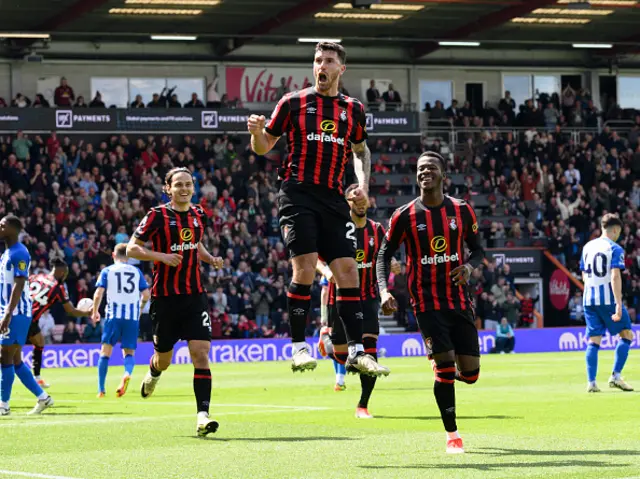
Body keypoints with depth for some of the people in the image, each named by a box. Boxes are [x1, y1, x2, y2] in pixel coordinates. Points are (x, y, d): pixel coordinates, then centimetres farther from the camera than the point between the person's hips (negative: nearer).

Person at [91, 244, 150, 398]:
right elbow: (146, 294, 6)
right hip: (133, 316, 2)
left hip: (113, 315, -1)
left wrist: (95, 311, 11)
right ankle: (127, 373, -25)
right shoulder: (136, 271, 10)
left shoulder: (107, 271, 5)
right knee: (129, 352, 9)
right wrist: (140, 308, 25)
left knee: (106, 351, 7)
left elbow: (98, 294, -4)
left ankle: (101, 389, 2)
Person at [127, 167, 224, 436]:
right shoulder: (158, 215, -7)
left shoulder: (199, 215, 8)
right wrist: (161, 256, -20)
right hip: (165, 297, -3)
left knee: (201, 354, -13)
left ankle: (203, 416, -17)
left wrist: (211, 259, 7)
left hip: (195, 295, 3)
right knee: (164, 359, 12)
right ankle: (153, 374, 50)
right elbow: (131, 249, -6)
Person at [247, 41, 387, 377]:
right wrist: (257, 132, -16)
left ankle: (356, 351, 3)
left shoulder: (353, 110, 12)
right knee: (305, 268, -14)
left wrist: (363, 184, 11)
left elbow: (361, 149, 27)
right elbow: (264, 147, 7)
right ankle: (298, 348, -8)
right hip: (298, 194, -4)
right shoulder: (293, 103, 3)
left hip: (333, 198, 4)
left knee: (348, 270, -1)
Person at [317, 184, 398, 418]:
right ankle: (326, 335, 41)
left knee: (369, 350, -12)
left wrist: (392, 265, -8)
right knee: (342, 356, 3)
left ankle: (363, 406, 1)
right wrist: (326, 270, -22)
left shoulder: (377, 230, 3)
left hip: (368, 298, 2)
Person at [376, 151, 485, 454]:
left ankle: (445, 372, 38)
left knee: (470, 373, 0)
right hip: (427, 302, -3)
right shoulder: (404, 216, -3)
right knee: (445, 366, -12)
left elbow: (477, 249, 12)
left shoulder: (462, 210, 3)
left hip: (460, 301, 3)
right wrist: (384, 290, -12)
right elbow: (384, 255, 3)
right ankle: (452, 434, 3)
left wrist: (469, 265, -12)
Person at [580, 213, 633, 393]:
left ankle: (591, 382, -2)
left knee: (593, 341, 5)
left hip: (589, 299, 6)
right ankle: (615, 376, -1)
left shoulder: (587, 247, 13)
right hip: (609, 298, -6)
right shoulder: (615, 249, -7)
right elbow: (615, 277, -17)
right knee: (627, 335, 7)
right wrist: (619, 304, -21)